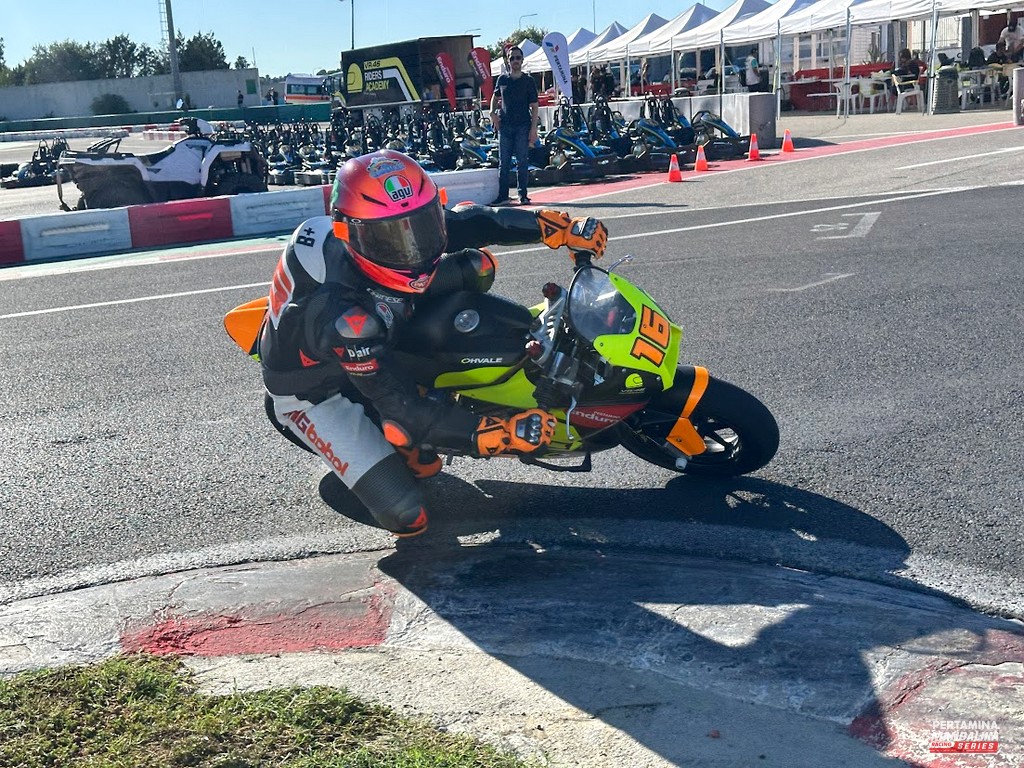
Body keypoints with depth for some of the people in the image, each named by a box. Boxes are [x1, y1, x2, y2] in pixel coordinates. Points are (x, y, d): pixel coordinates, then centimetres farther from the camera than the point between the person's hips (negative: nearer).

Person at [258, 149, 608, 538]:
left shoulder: (396, 229, -21)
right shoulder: (343, 312, -41)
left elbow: (470, 221, -6)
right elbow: (404, 408, -38)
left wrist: (560, 228, -16)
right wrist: (501, 436, -42)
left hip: (378, 348, 7)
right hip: (315, 395, -7)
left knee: (476, 265, -3)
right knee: (405, 514, -22)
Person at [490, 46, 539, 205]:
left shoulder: (528, 81, 2)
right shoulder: (502, 79, 9)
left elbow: (534, 106, 0)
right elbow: (495, 97, 25)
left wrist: (533, 128, -9)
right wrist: (493, 112, 6)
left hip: (523, 126, -2)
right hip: (505, 126, 2)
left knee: (522, 162, 0)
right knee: (503, 162, 3)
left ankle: (523, 195, 6)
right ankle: (502, 195, 7)